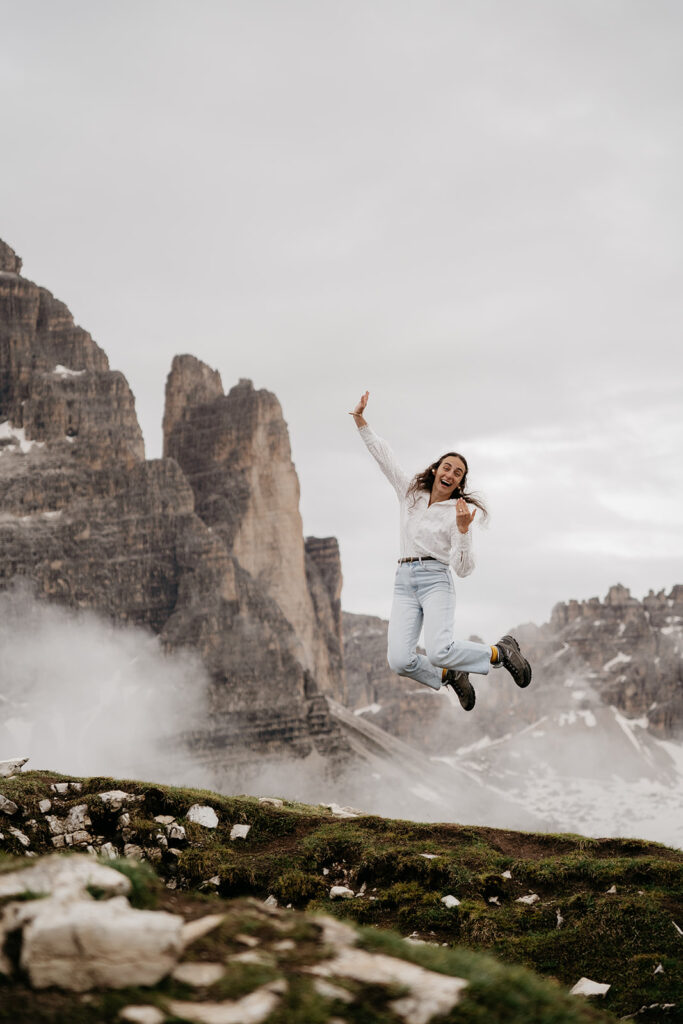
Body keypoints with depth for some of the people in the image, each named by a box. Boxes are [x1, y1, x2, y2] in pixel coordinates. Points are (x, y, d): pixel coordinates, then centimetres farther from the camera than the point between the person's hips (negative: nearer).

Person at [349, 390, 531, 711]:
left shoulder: (459, 511, 1)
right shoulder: (410, 491, 13)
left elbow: (463, 569, -6)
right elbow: (383, 455, 19)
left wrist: (463, 529, -20)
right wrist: (360, 420, 14)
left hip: (436, 581, -3)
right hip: (404, 582, 4)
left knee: (438, 652, -29)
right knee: (399, 661, -18)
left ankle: (500, 652, -2)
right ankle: (451, 676, 12)